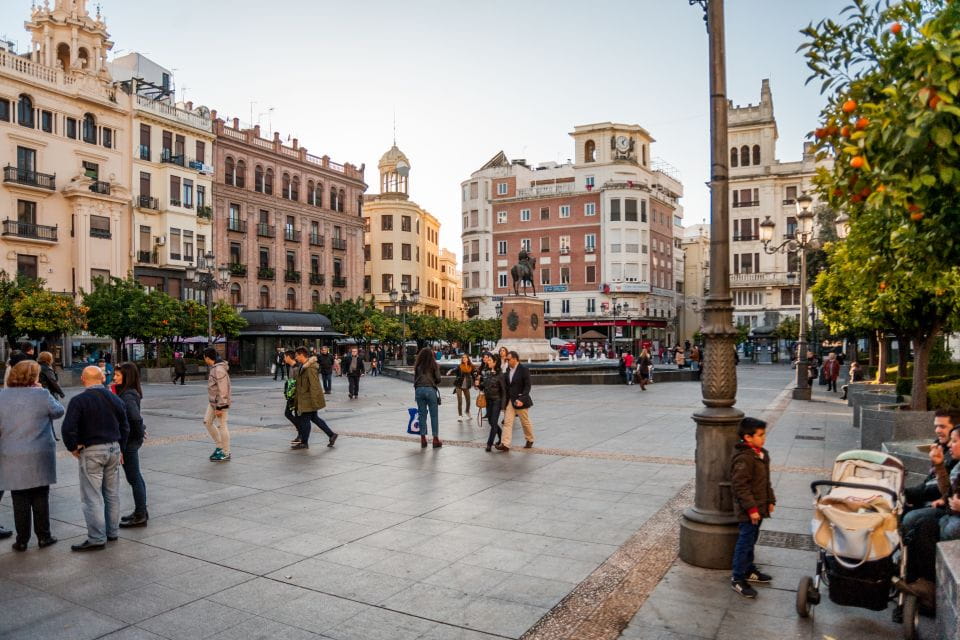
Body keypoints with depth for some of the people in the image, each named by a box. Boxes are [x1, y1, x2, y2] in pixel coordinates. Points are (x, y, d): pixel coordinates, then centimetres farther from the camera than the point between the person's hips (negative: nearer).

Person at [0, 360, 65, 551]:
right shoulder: (42, 395, -10)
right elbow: (58, 411, 5)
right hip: (39, 456, -2)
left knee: (20, 501, 9)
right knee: (41, 498, 11)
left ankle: (22, 540, 15)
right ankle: (44, 536, 17)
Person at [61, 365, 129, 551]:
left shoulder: (79, 401, -11)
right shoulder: (115, 400, 6)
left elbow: (68, 428, -19)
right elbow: (125, 427, 12)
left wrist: (73, 448, -4)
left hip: (91, 452, -6)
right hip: (114, 449, 6)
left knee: (92, 497, 0)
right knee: (112, 494, 14)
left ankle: (97, 539, 2)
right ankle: (112, 532, 23)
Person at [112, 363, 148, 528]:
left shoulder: (128, 396, -21)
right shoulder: (124, 393, 9)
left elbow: (136, 417, -33)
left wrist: (139, 433, -19)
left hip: (129, 442, -10)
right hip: (130, 440, 10)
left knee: (134, 478, 0)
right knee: (136, 477, 18)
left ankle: (140, 516, 9)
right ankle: (141, 511, 29)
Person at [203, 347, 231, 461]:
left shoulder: (219, 370, -22)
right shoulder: (213, 367, 9)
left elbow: (223, 390, -24)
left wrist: (219, 407, -22)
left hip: (220, 402, -10)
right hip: (212, 401, 10)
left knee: (221, 426, -1)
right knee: (207, 422, 14)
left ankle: (226, 453, 9)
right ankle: (219, 446, 25)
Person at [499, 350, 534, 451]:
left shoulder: (524, 370, -13)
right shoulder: (508, 370, 7)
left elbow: (527, 386, -16)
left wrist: (522, 399, -24)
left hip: (520, 401, -6)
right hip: (510, 400, 6)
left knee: (525, 422, 10)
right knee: (507, 422, -3)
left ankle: (530, 440, 31)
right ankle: (505, 444, -6)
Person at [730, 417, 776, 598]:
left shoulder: (762, 454, 7)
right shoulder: (743, 459, -24)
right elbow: (741, 486, -24)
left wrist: (770, 500, 18)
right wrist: (751, 508, -22)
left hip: (759, 507, 9)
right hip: (748, 510, -9)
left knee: (751, 540, 21)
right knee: (745, 541, -2)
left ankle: (749, 570, 36)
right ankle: (737, 578, 8)